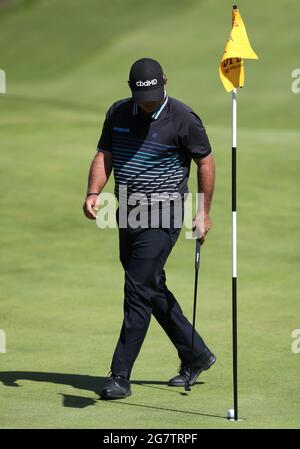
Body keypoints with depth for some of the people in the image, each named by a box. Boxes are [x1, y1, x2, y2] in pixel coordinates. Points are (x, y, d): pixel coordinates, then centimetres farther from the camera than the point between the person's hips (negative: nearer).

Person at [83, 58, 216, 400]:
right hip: (127, 214, 7)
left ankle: (120, 377, -11)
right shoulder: (117, 113, 5)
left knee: (139, 291, -12)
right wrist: (93, 193, -10)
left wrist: (204, 213, -1)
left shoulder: (182, 118, -10)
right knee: (153, 289, 15)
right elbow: (104, 156, 8)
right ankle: (195, 355, 30)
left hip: (162, 216, -7)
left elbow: (205, 161, -2)